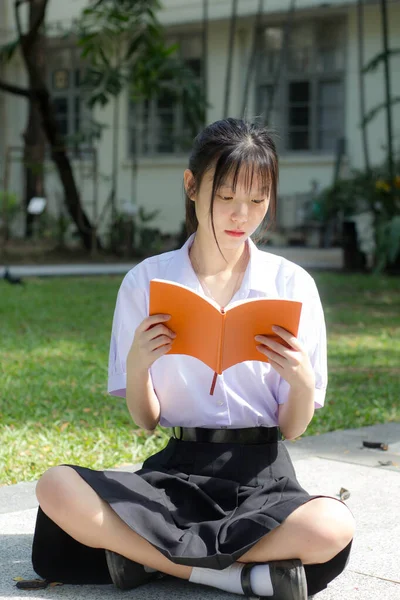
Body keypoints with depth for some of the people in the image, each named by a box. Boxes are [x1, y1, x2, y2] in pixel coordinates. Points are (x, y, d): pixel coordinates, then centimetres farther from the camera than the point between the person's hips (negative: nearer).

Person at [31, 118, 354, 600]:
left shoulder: (292, 285, 1)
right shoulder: (146, 281, 2)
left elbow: (292, 428, 3)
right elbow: (144, 421, 5)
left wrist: (301, 381, -18)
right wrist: (137, 366, -15)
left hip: (260, 475, -1)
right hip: (175, 471, 1)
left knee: (332, 527, -34)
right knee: (56, 488, -27)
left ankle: (149, 553, -17)